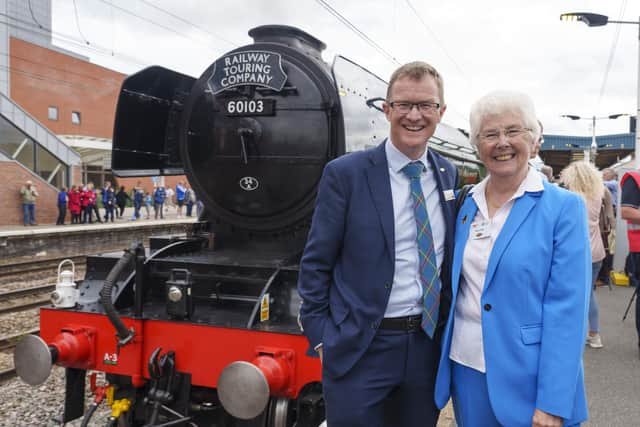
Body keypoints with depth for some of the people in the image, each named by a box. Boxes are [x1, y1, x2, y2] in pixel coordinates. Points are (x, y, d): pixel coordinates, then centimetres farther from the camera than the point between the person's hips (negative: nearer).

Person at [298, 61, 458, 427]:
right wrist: (321, 337, -8)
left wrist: (450, 326, 11)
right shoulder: (345, 173, -10)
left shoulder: (449, 175, 4)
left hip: (428, 345, 5)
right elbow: (316, 263, -7)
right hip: (359, 350, -4)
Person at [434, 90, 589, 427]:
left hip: (528, 377, -4)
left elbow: (567, 309, -14)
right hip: (465, 368, 5)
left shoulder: (564, 207, -10)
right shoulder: (466, 205, 4)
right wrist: (441, 362, 9)